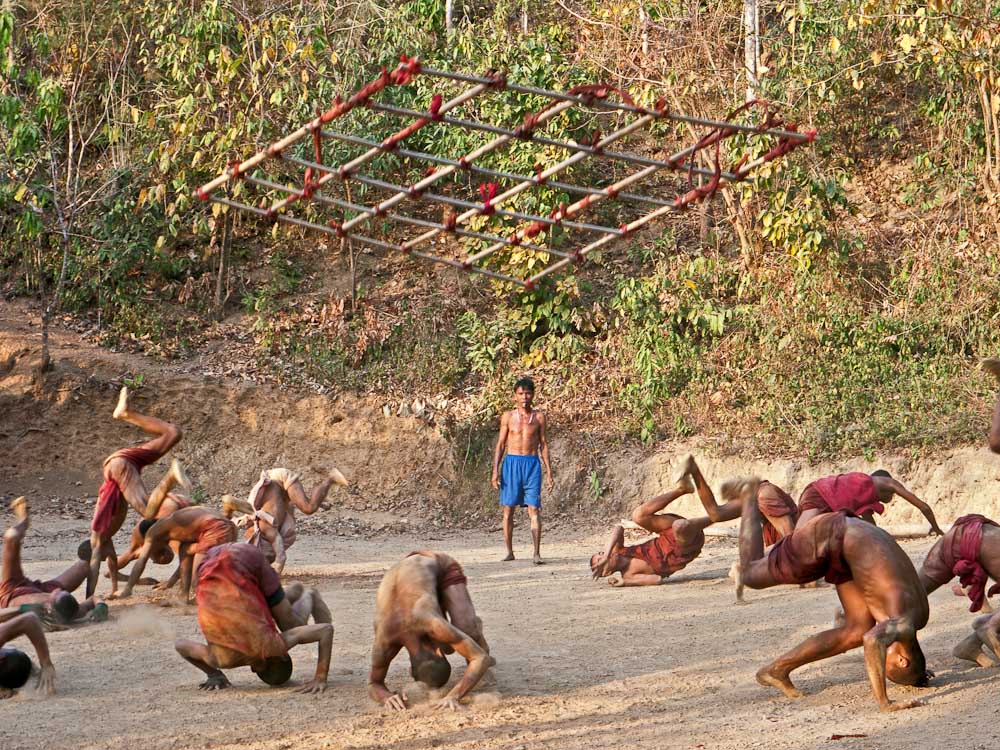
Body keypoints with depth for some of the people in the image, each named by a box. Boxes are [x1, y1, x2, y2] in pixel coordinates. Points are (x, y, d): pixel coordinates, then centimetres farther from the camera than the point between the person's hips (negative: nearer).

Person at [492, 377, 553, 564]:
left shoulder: (539, 417, 6)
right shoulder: (508, 416, 5)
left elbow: (544, 445, 10)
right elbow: (500, 444, 8)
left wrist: (548, 472, 5)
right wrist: (495, 470, -1)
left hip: (532, 464, 0)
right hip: (512, 462, 1)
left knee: (534, 509, -7)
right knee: (508, 509, 2)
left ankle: (537, 553, -10)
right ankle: (510, 552, 11)